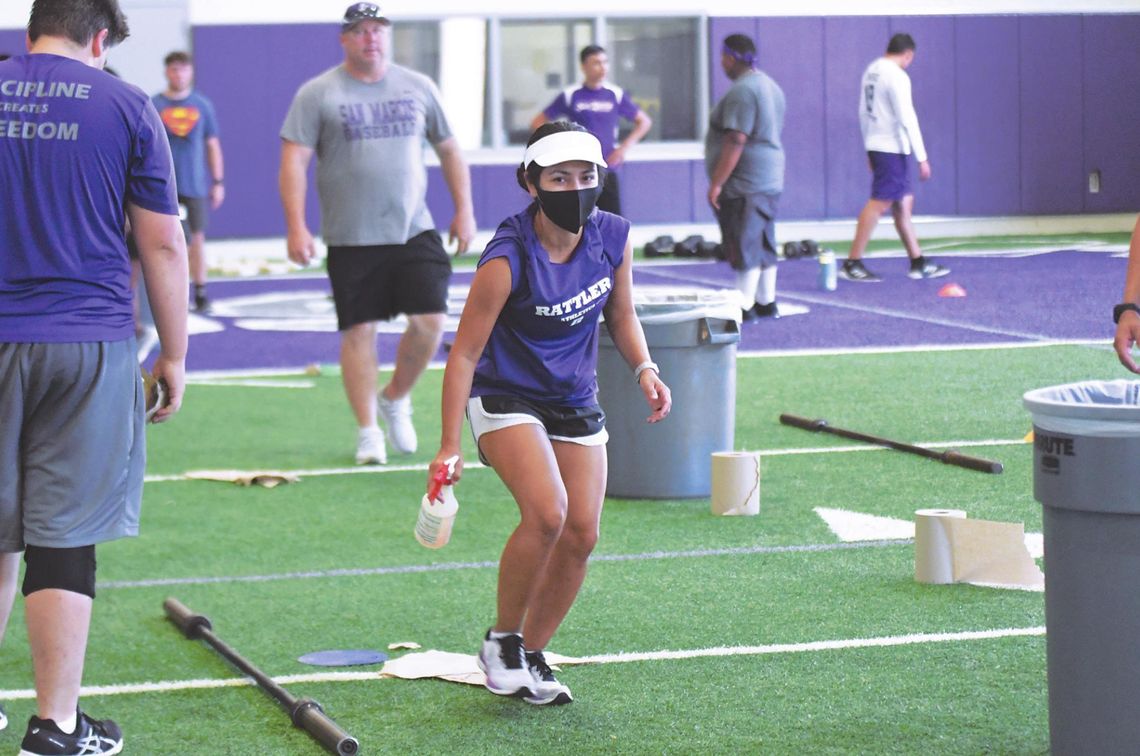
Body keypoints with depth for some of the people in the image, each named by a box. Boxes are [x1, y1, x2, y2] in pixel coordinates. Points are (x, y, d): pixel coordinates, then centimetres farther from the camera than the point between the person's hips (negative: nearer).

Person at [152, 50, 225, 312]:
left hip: (195, 184, 1)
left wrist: (218, 182, 6)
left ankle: (200, 291, 9)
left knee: (197, 236, 3)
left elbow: (213, 145, 9)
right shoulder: (154, 105, 0)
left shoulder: (202, 105, 5)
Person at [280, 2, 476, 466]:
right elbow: (294, 159, -6)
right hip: (351, 237, -2)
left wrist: (464, 211, 11)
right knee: (359, 331, 0)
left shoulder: (418, 88, 9)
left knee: (430, 320, -8)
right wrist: (296, 227, -15)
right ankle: (368, 432, 12)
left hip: (413, 231, 2)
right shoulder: (317, 94, -1)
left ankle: (395, 400, 18)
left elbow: (448, 150, 17)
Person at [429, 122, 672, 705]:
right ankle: (502, 643, -5)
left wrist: (644, 369, -9)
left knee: (581, 534, -2)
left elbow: (621, 315, 10)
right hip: (505, 398, -6)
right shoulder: (508, 259, -24)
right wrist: (449, 446, -20)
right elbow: (464, 354, -18)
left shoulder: (613, 237, -8)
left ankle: (530, 656, 17)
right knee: (546, 512, -26)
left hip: (576, 403, 6)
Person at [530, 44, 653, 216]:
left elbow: (644, 122, 12)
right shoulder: (570, 96, 0)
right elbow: (537, 123, 5)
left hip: (607, 172, 1)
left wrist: (624, 147, 0)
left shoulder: (616, 95, 4)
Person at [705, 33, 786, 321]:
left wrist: (716, 183, -22)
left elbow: (736, 141, -23)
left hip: (743, 183, -10)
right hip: (770, 179, 10)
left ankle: (745, 306, -5)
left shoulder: (742, 91, -18)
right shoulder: (770, 86, 15)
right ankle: (767, 302, 19)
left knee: (744, 246, -7)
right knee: (763, 244, 14)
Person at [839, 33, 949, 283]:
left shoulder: (872, 71, 12)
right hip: (892, 148, -10)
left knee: (904, 203, 13)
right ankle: (852, 264, -8)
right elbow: (907, 119, -18)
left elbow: (863, 112, 18)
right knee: (879, 204, -8)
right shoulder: (897, 77, -16)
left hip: (876, 146, 10)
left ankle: (918, 263, 17)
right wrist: (922, 157, -14)